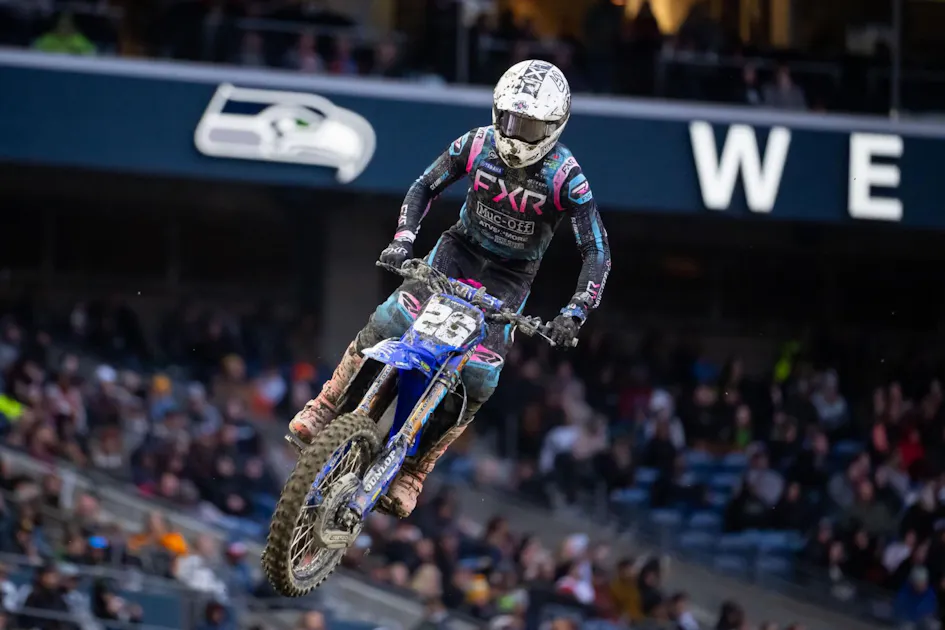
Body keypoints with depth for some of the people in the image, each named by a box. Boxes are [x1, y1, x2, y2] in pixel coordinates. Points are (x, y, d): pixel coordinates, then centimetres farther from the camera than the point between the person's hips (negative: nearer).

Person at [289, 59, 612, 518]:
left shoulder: (567, 179, -21)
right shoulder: (477, 145, -12)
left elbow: (597, 251, -20)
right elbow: (424, 187, 1)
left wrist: (575, 312, -33)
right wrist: (404, 238, -16)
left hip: (511, 277, -2)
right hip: (459, 249, 2)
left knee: (476, 381, -16)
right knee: (386, 325, -22)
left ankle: (412, 475, -4)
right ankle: (325, 408, -8)